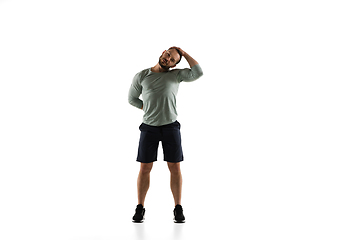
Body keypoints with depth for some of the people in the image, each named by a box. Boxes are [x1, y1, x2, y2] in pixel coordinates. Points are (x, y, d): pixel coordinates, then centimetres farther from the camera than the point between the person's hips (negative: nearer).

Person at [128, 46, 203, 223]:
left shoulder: (176, 75, 4)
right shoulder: (141, 76, 5)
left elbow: (198, 72, -11)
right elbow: (132, 98, 14)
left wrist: (184, 53, -3)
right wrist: (149, 109, 1)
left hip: (171, 127, 0)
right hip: (149, 127, 0)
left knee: (175, 168, -1)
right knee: (145, 168, 0)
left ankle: (178, 209, 9)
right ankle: (140, 208, 11)